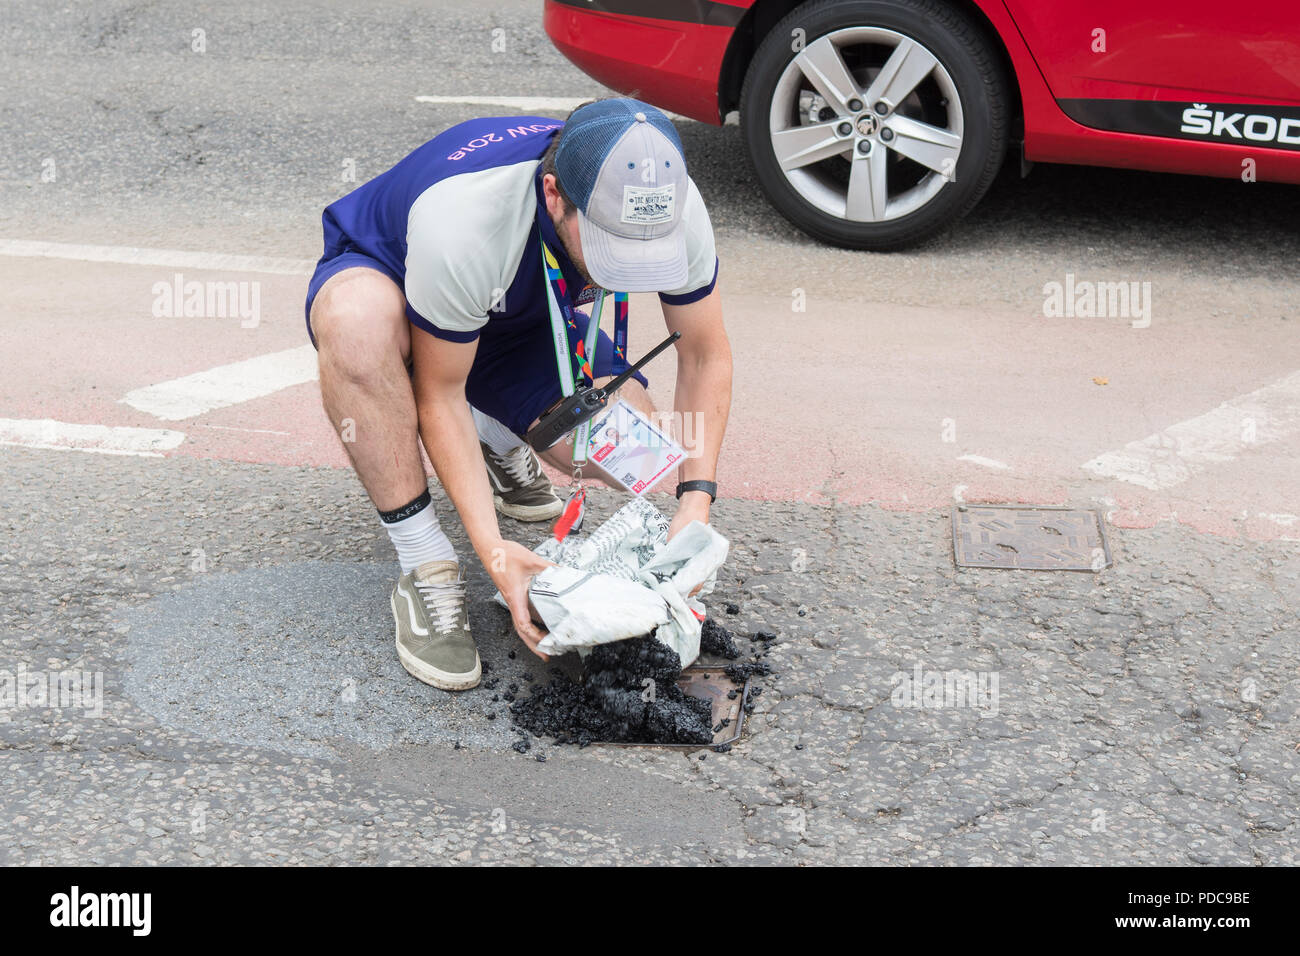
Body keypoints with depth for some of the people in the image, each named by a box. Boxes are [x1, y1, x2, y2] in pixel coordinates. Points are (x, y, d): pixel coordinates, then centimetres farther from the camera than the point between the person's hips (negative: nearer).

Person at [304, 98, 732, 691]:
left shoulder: (670, 206, -28)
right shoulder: (460, 221, -42)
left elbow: (705, 355, -13)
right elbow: (439, 394, -29)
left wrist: (696, 498, -25)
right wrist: (491, 548, -38)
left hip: (520, 317, 4)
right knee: (358, 319, -42)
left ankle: (497, 437, 15)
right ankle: (425, 568, -26)